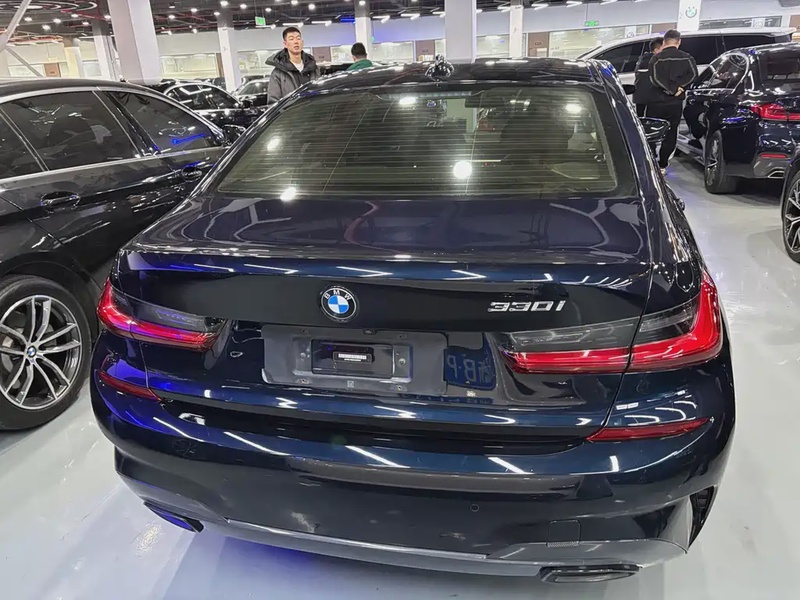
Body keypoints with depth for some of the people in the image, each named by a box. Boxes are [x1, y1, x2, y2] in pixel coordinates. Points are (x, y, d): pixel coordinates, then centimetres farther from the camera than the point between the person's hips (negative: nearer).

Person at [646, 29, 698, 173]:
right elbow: (693, 74, -10)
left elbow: (655, 79, -16)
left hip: (656, 102, -2)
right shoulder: (686, 58, 3)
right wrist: (678, 86, -11)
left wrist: (672, 89, -11)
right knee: (670, 135, 9)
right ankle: (662, 165, 7)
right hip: (676, 103, 2)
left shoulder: (657, 57, -4)